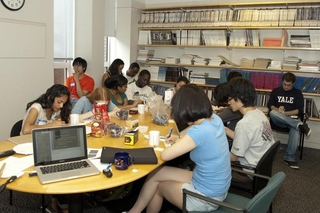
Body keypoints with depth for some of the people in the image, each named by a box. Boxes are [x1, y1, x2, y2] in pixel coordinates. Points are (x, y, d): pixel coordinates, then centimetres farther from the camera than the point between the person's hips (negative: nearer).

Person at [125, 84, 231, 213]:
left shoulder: (199, 131, -30)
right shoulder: (216, 119, -5)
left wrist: (177, 145, 0)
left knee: (159, 186, 15)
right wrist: (180, 141, 7)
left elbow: (165, 156, -21)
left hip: (206, 198, -7)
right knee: (156, 173, 11)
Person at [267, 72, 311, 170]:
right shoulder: (275, 91, 13)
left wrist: (286, 113, -14)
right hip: (278, 120, 1)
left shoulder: (297, 93, 10)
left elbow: (300, 110, 1)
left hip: (292, 119, -1)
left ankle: (290, 158, -30)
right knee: (272, 113, -36)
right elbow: (270, 105, 8)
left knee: (295, 130, -38)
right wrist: (278, 109, -14)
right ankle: (300, 125, -39)